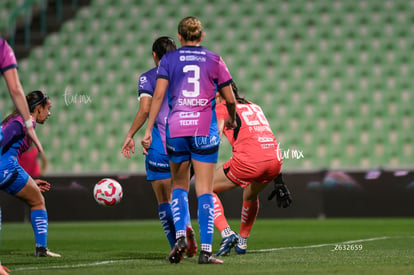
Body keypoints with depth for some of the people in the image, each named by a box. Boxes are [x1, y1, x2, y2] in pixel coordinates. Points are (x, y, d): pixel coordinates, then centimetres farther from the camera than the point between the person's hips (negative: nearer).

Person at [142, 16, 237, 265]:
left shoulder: (169, 60, 7)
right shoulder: (214, 60, 7)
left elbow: (158, 95, -3)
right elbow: (230, 99, 9)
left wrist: (148, 130, -1)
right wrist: (232, 119, 30)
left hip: (176, 128, 1)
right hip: (205, 130, -1)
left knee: (180, 186, 17)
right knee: (205, 190, 1)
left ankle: (180, 236, -4)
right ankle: (206, 250, -6)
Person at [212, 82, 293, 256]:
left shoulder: (222, 107, 14)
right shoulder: (255, 107, 31)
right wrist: (279, 183, 33)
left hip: (248, 160, -6)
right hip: (275, 159, 6)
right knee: (250, 195, 36)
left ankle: (226, 233, -4)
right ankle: (242, 242, 39)